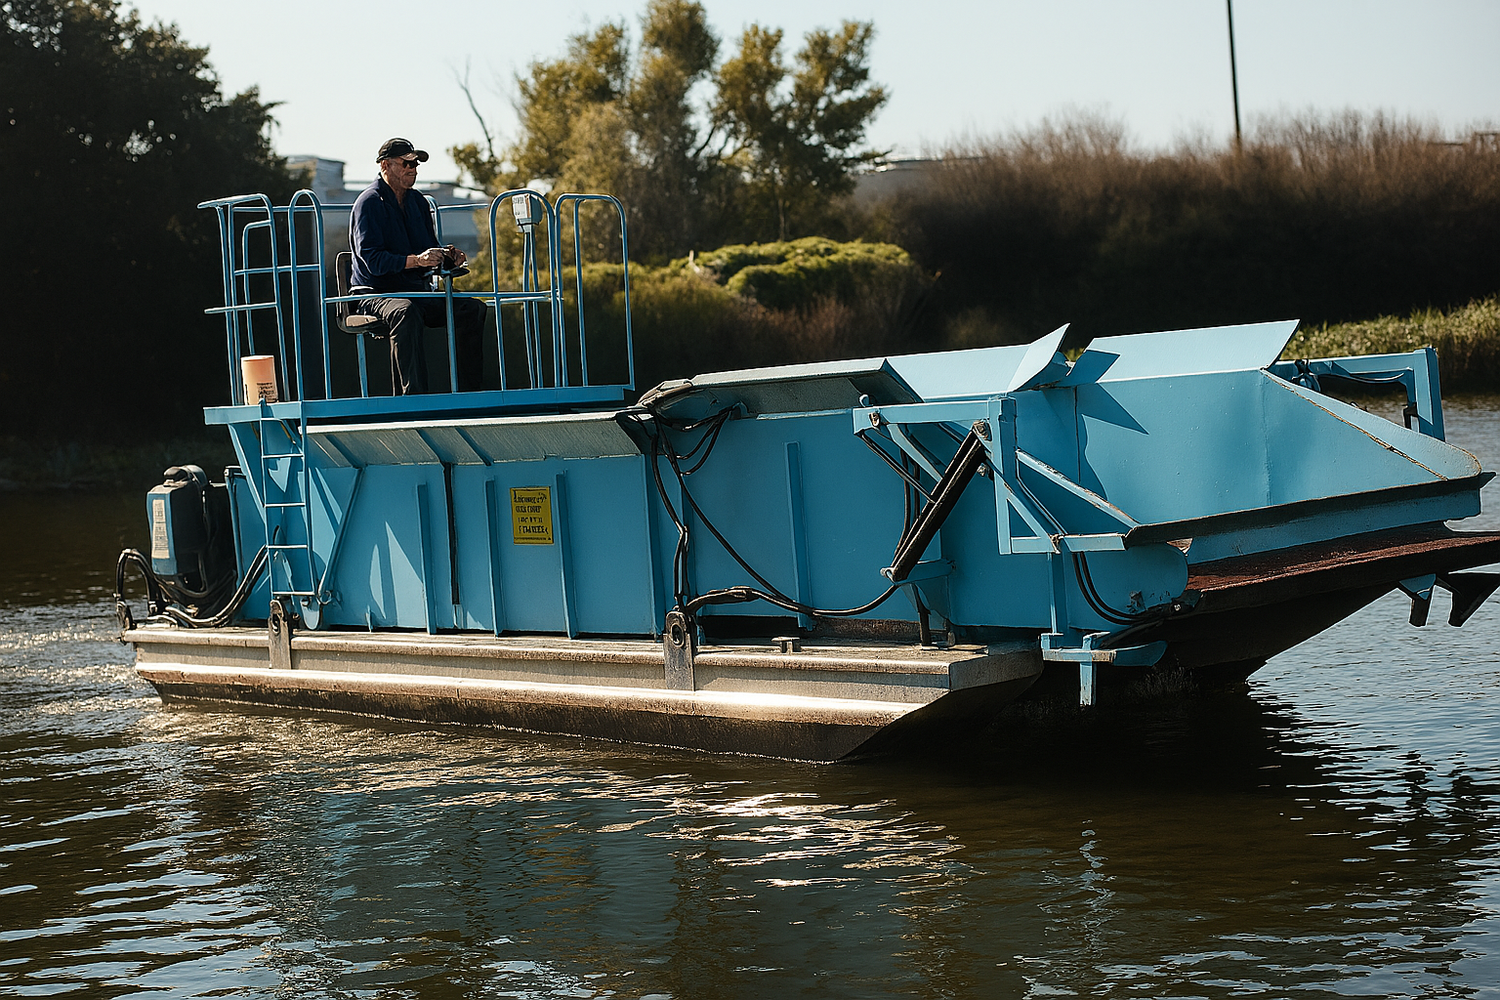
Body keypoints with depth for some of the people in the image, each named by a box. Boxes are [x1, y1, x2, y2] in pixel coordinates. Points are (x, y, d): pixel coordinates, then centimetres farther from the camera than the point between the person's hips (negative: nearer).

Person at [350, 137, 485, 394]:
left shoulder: (418, 202, 17)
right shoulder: (369, 202, -7)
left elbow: (429, 250, 20)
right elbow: (371, 258, -19)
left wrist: (448, 257, -4)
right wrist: (415, 261, -31)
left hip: (419, 292, 7)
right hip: (377, 294, -7)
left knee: (473, 308, -14)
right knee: (406, 312, -40)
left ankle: (468, 391, -13)